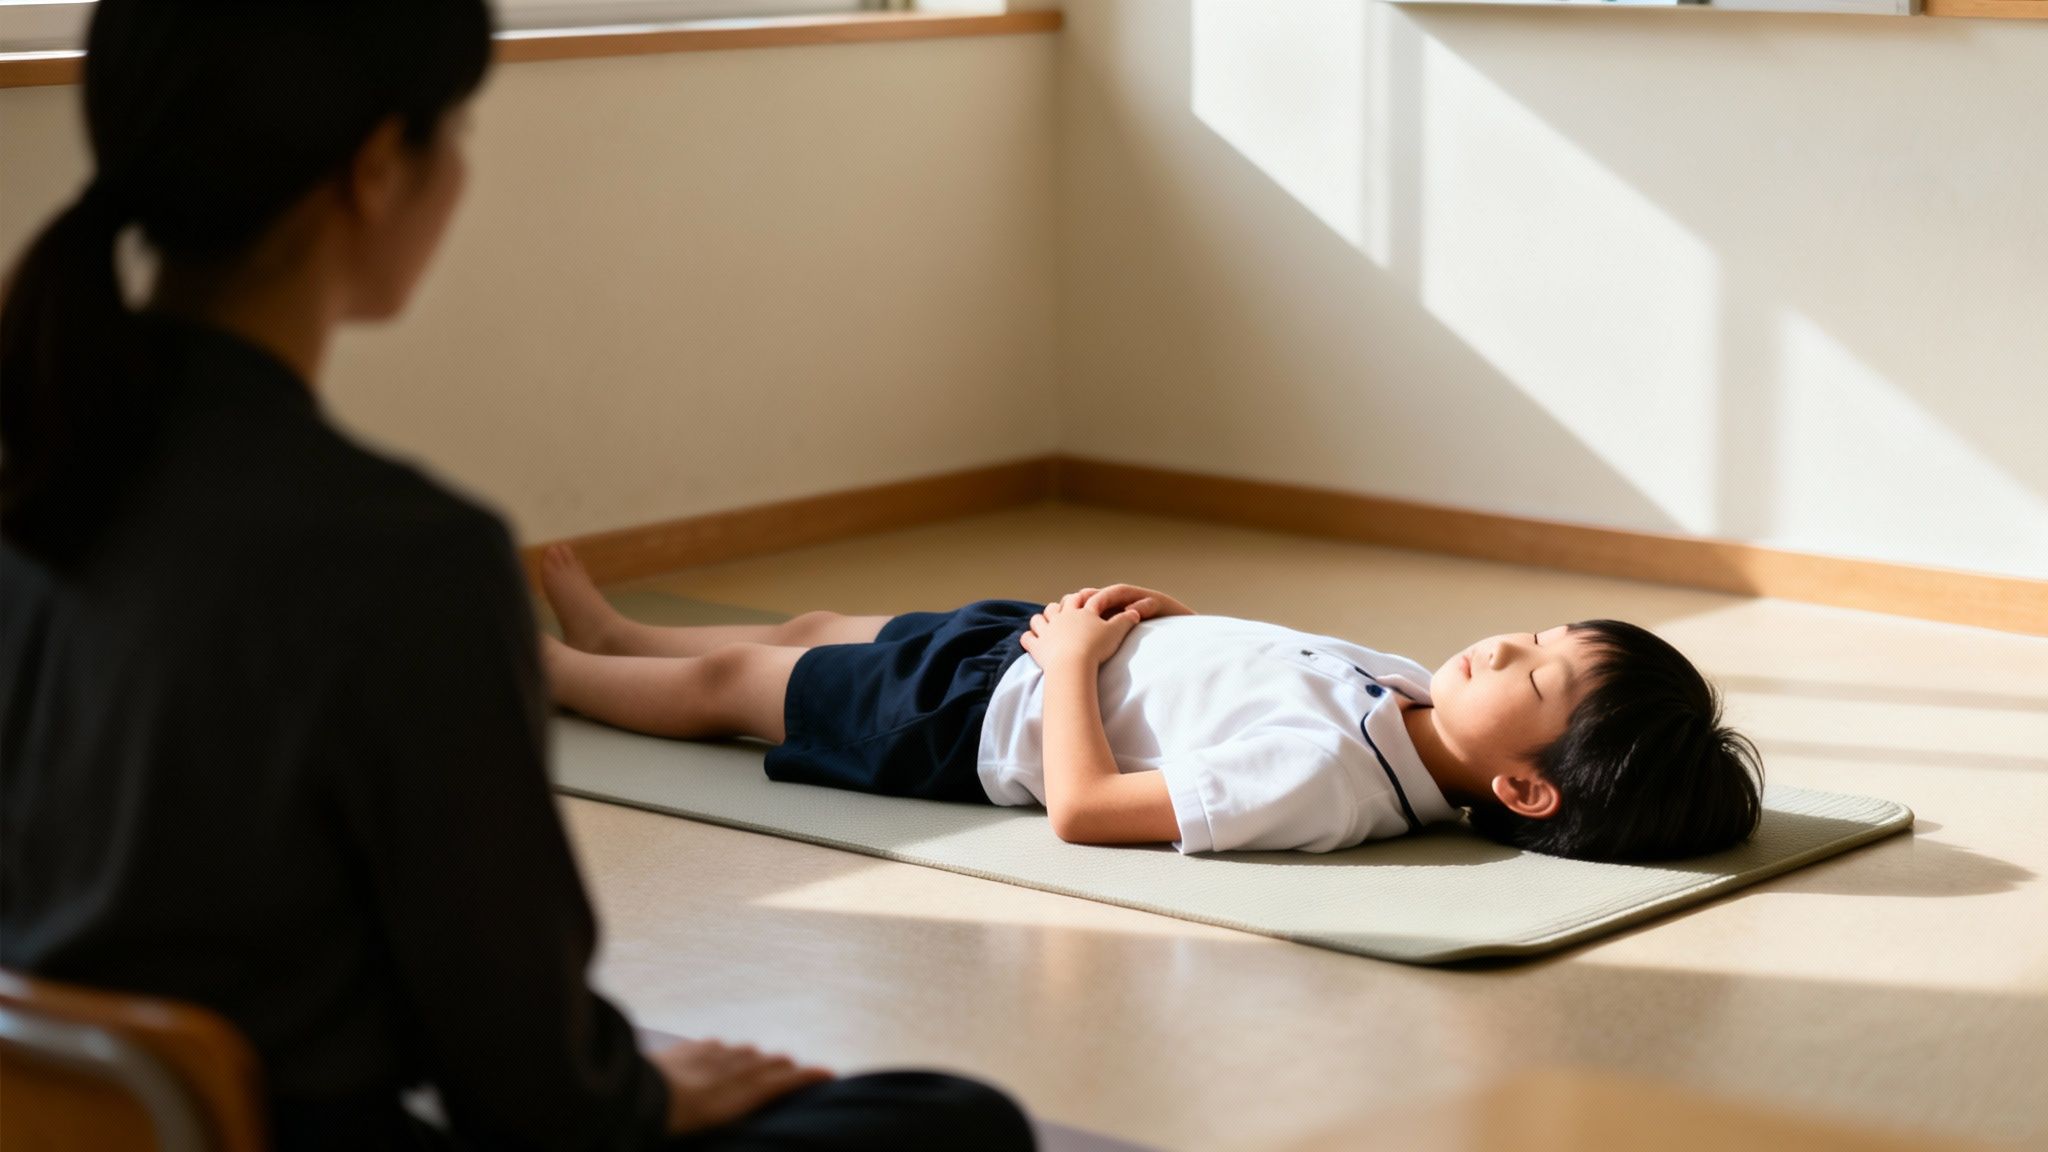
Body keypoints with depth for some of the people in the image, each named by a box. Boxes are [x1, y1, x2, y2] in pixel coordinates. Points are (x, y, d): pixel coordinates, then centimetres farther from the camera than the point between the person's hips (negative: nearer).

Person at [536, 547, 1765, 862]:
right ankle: (605, 628, 59)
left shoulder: (1322, 782, -41)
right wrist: (1183, 620, -5)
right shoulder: (1414, 697, -17)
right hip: (1064, 643, 7)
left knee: (730, 676, 17)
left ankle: (531, 667, 46)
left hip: (992, 714, -7)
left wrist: (1075, 660, -23)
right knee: (811, 631, 30)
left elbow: (1083, 808, -35)